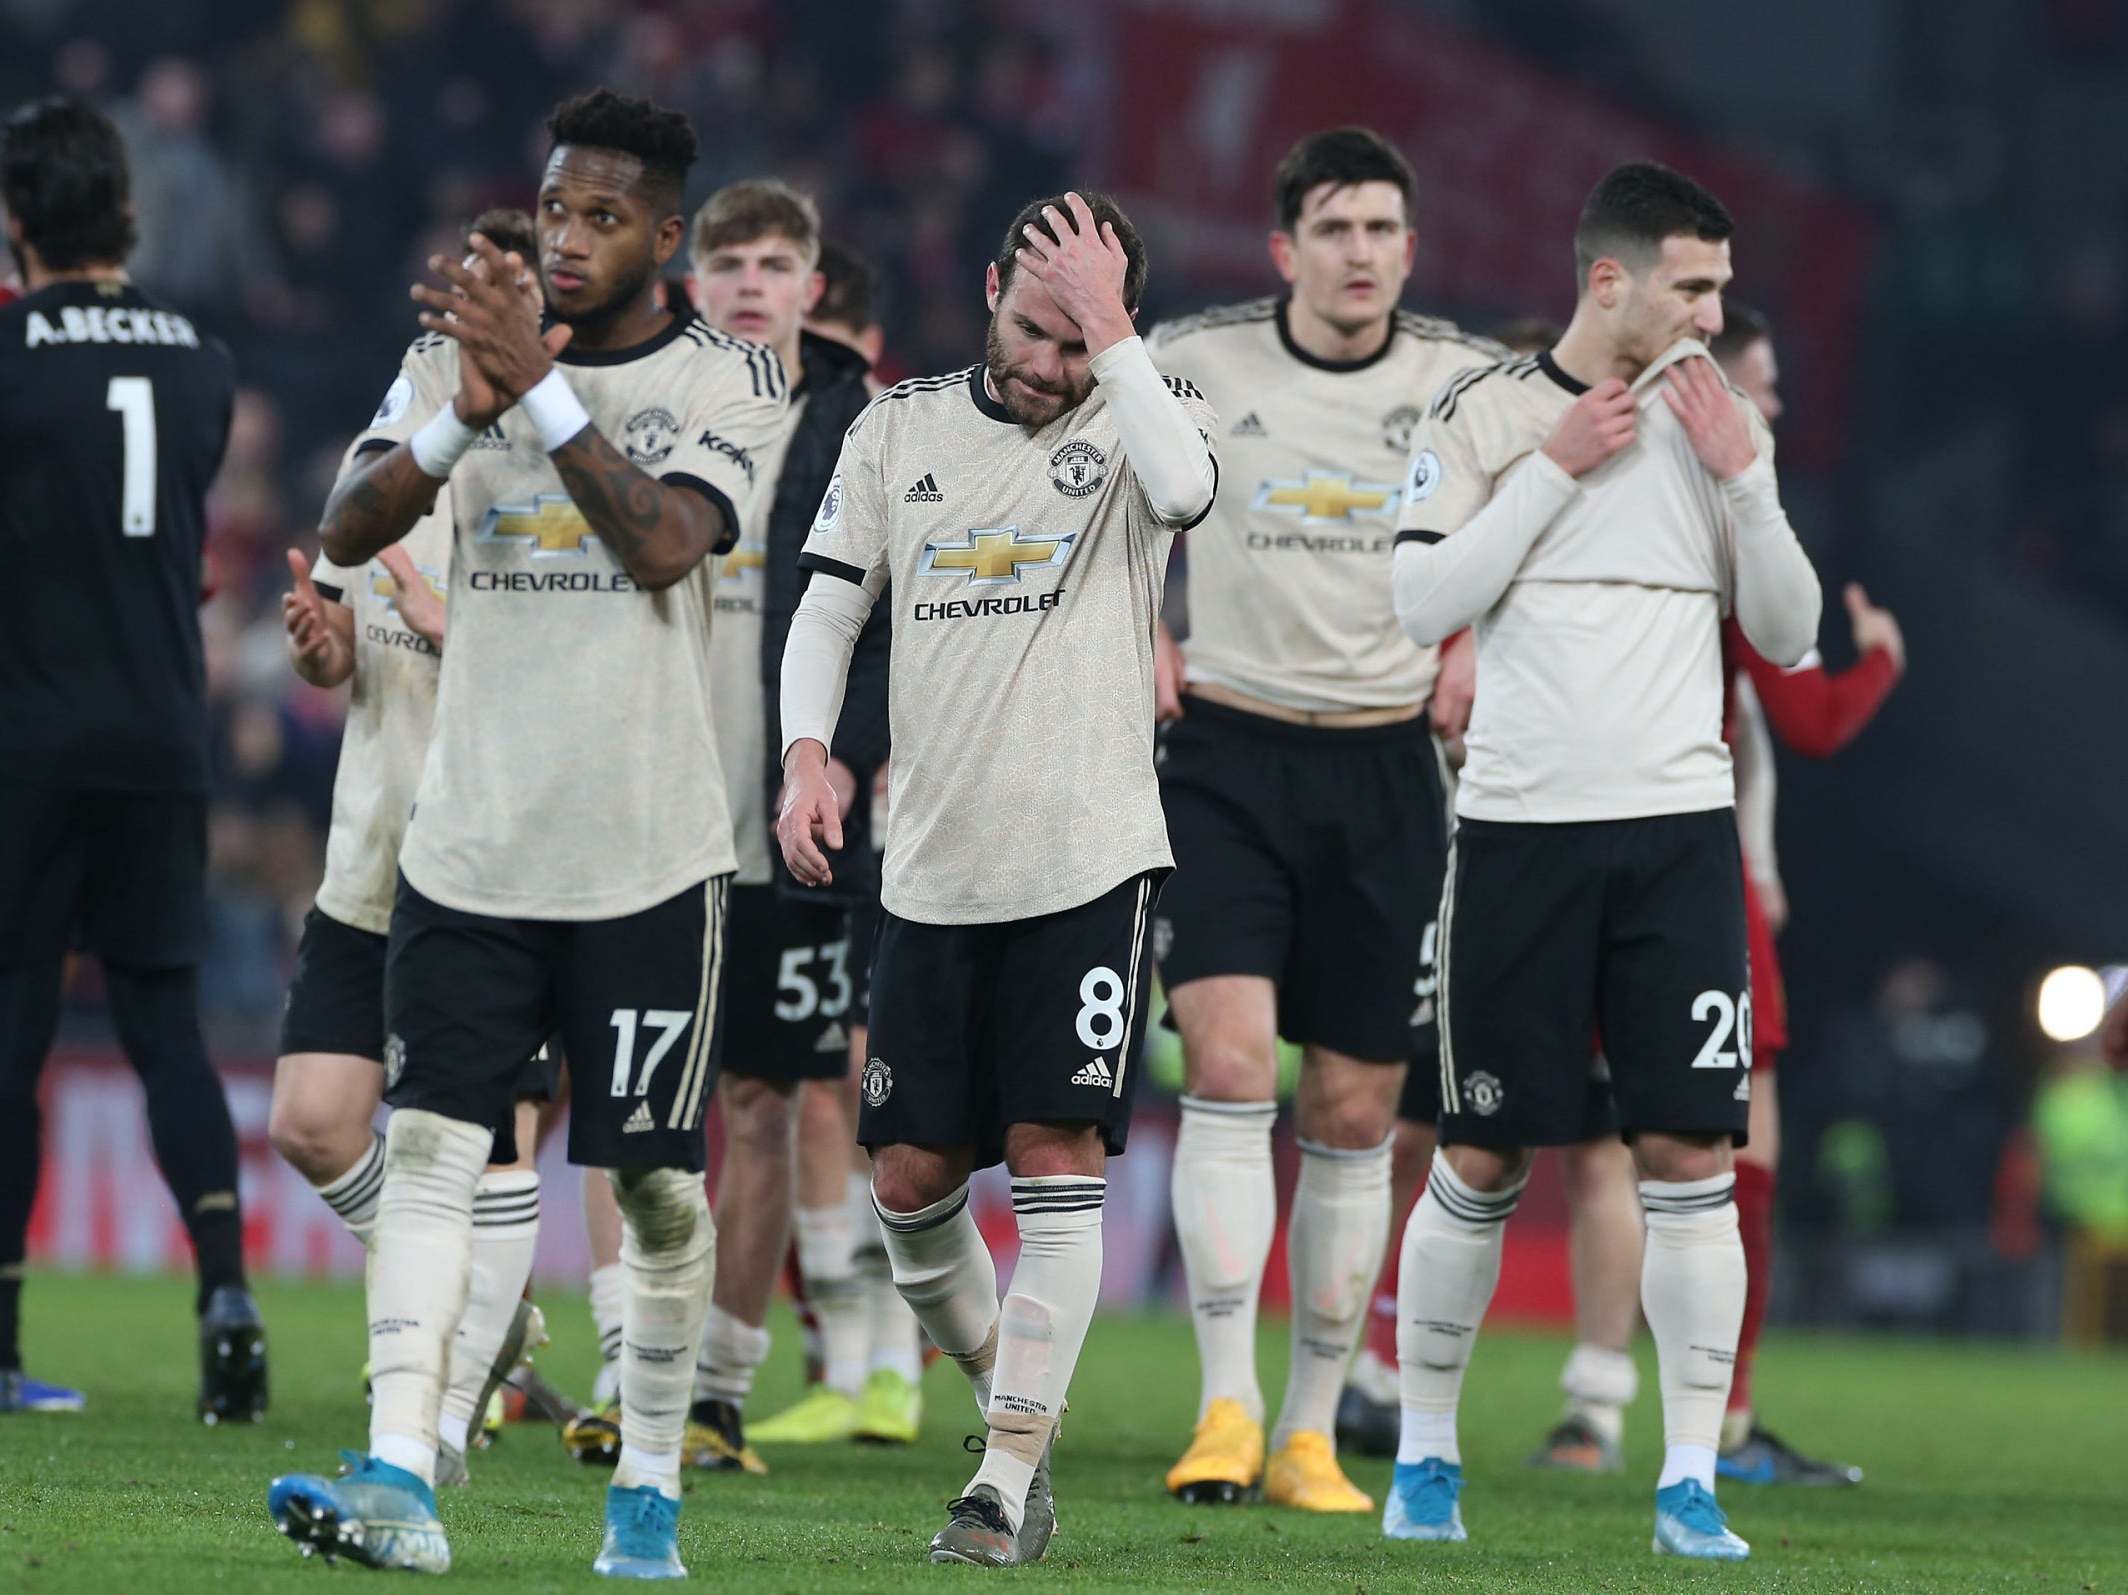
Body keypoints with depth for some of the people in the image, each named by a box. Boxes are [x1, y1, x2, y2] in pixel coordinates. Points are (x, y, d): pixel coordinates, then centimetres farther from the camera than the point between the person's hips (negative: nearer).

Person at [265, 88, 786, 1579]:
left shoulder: (729, 378, -1)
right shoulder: (462, 346, 7)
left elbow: (664, 545, -17)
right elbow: (350, 528, -4)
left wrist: (543, 389, -23)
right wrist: (468, 413, -19)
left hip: (648, 851, -2)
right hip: (473, 832, 2)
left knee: (656, 1178, 3)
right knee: (430, 1140, -9)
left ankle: (650, 1485, 14)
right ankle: (401, 1478, -14)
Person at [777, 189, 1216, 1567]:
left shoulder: (1143, 418, 0)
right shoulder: (900, 431, 10)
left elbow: (1183, 485, -25)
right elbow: (827, 607, 12)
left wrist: (1110, 331, -19)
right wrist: (807, 752, -4)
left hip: (1090, 859, -4)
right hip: (934, 869, 4)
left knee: (1057, 1157, -10)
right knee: (912, 1177, 4)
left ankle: (1011, 1473, -7)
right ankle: (1007, 1389, 28)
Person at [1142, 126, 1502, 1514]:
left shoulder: (1468, 383, 0)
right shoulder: (1193, 364, -4)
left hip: (1385, 770, 2)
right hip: (1227, 758, -1)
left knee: (1356, 1111, 3)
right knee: (1228, 1057, -17)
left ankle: (1313, 1433, 11)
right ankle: (1226, 1406, -17)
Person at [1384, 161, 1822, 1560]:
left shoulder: (1724, 424, 9)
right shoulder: (1483, 415, 1)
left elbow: (1790, 637, 9)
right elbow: (1423, 604, -7)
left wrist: (1743, 477, -4)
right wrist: (1555, 466, -11)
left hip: (1680, 828, 2)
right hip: (1520, 824, -2)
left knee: (1691, 1154, -5)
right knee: (1482, 1160, 2)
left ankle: (1691, 1482, -2)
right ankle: (1426, 1455, 17)